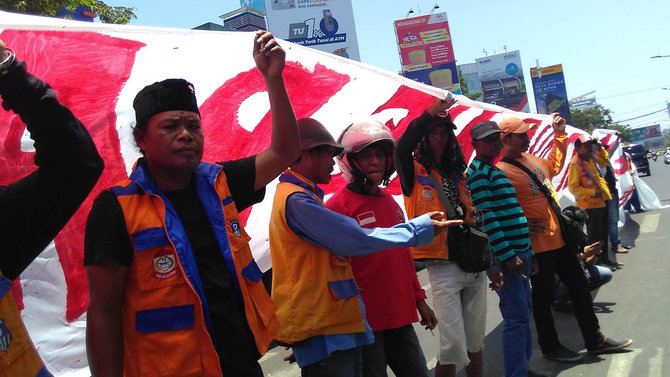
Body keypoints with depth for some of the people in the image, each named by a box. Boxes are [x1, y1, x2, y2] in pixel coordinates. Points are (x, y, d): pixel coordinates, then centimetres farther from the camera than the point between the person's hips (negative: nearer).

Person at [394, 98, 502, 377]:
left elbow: (475, 220, 17)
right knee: (453, 346, -4)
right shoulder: (415, 171, -2)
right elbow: (402, 147, -25)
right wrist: (429, 113, -33)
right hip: (442, 267, -5)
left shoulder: (459, 175, 14)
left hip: (475, 266, 5)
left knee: (475, 342, 13)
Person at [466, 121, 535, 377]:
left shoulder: (496, 171, 20)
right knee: (517, 317, -8)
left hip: (518, 252, 10)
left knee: (523, 313, 15)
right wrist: (507, 255, -20)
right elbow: (486, 216, -18)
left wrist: (529, 253, 20)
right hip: (504, 255, -10)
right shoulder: (478, 171, -9)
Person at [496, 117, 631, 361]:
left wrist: (559, 135, 27)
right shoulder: (501, 172, -17)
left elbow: (554, 166, 31)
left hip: (559, 237, 9)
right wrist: (523, 225, -23)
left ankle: (594, 340, 31)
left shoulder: (532, 160, 11)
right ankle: (549, 346, 25)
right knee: (544, 296, 6)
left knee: (579, 287, 16)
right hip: (537, 245, -9)